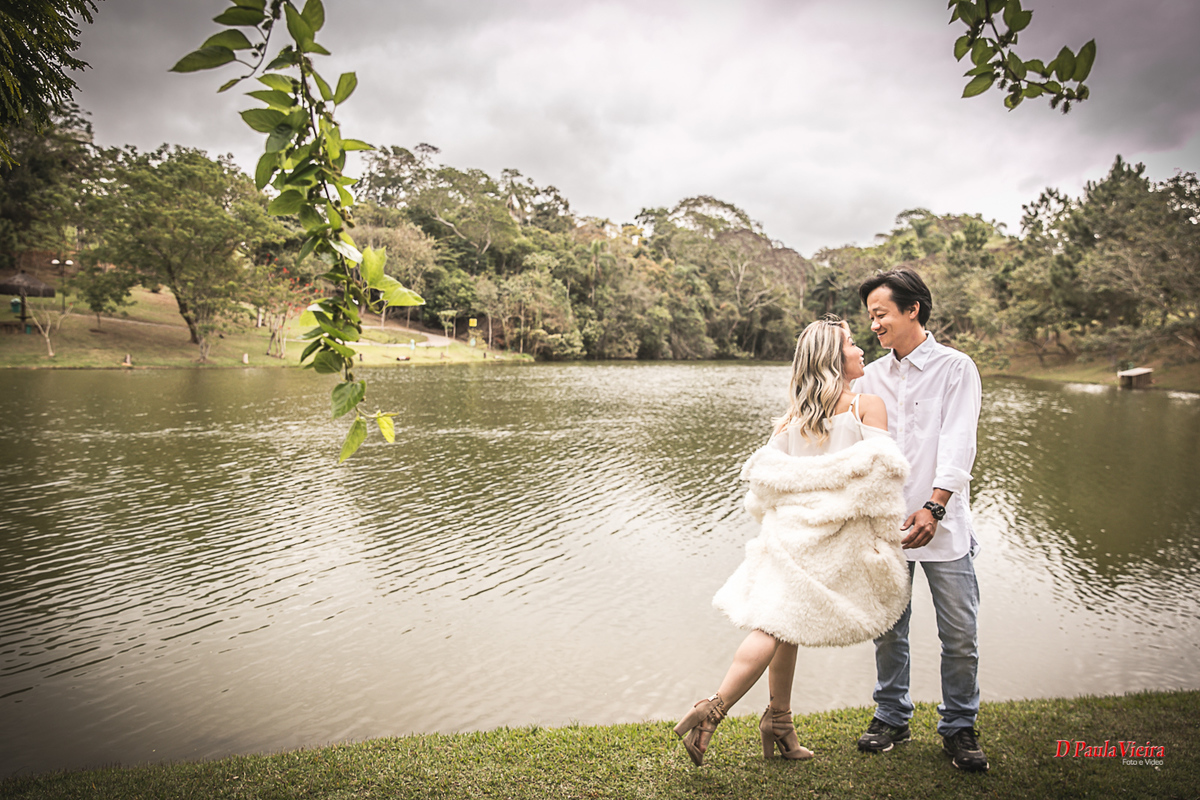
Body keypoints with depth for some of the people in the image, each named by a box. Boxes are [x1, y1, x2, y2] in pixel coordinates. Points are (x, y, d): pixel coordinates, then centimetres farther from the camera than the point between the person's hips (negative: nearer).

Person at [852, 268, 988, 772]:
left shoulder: (955, 367, 0)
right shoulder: (870, 377, 13)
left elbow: (957, 443, -10)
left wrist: (934, 506, -21)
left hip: (941, 523, -3)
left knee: (960, 634, 3)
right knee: (888, 628, 10)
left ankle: (959, 727, 21)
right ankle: (891, 717, 28)